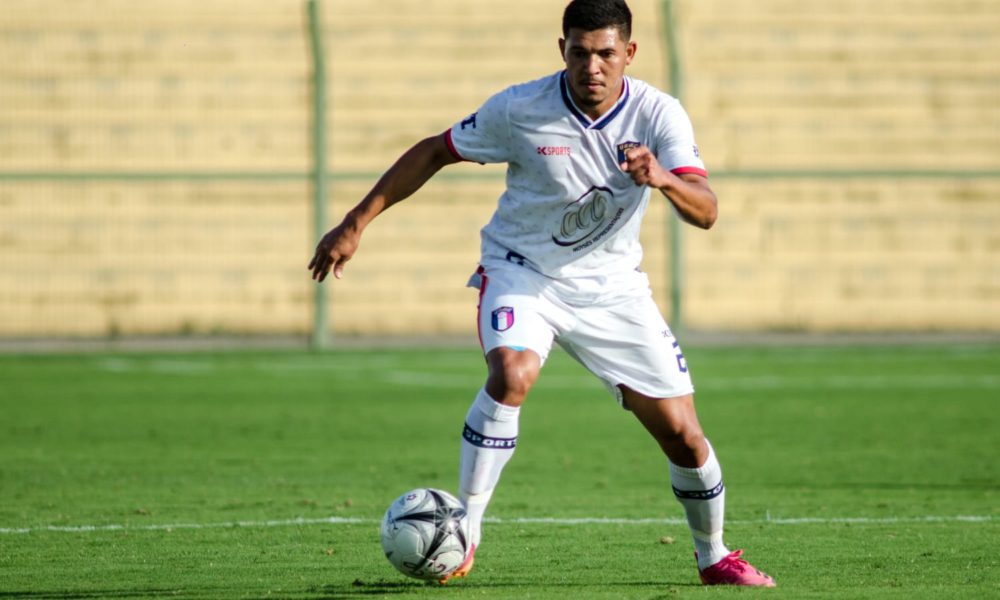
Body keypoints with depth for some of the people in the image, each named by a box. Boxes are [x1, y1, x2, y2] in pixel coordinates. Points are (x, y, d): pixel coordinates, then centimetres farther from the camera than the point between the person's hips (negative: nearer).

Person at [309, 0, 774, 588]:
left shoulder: (658, 114, -15)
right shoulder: (519, 109, -17)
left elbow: (705, 212, -25)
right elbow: (434, 152, -4)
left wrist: (662, 179, -47)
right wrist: (356, 223, -6)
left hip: (611, 285, 2)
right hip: (522, 273, -2)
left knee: (680, 431, -1)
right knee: (512, 374, -34)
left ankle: (715, 556, 25)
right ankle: (463, 533, -22)